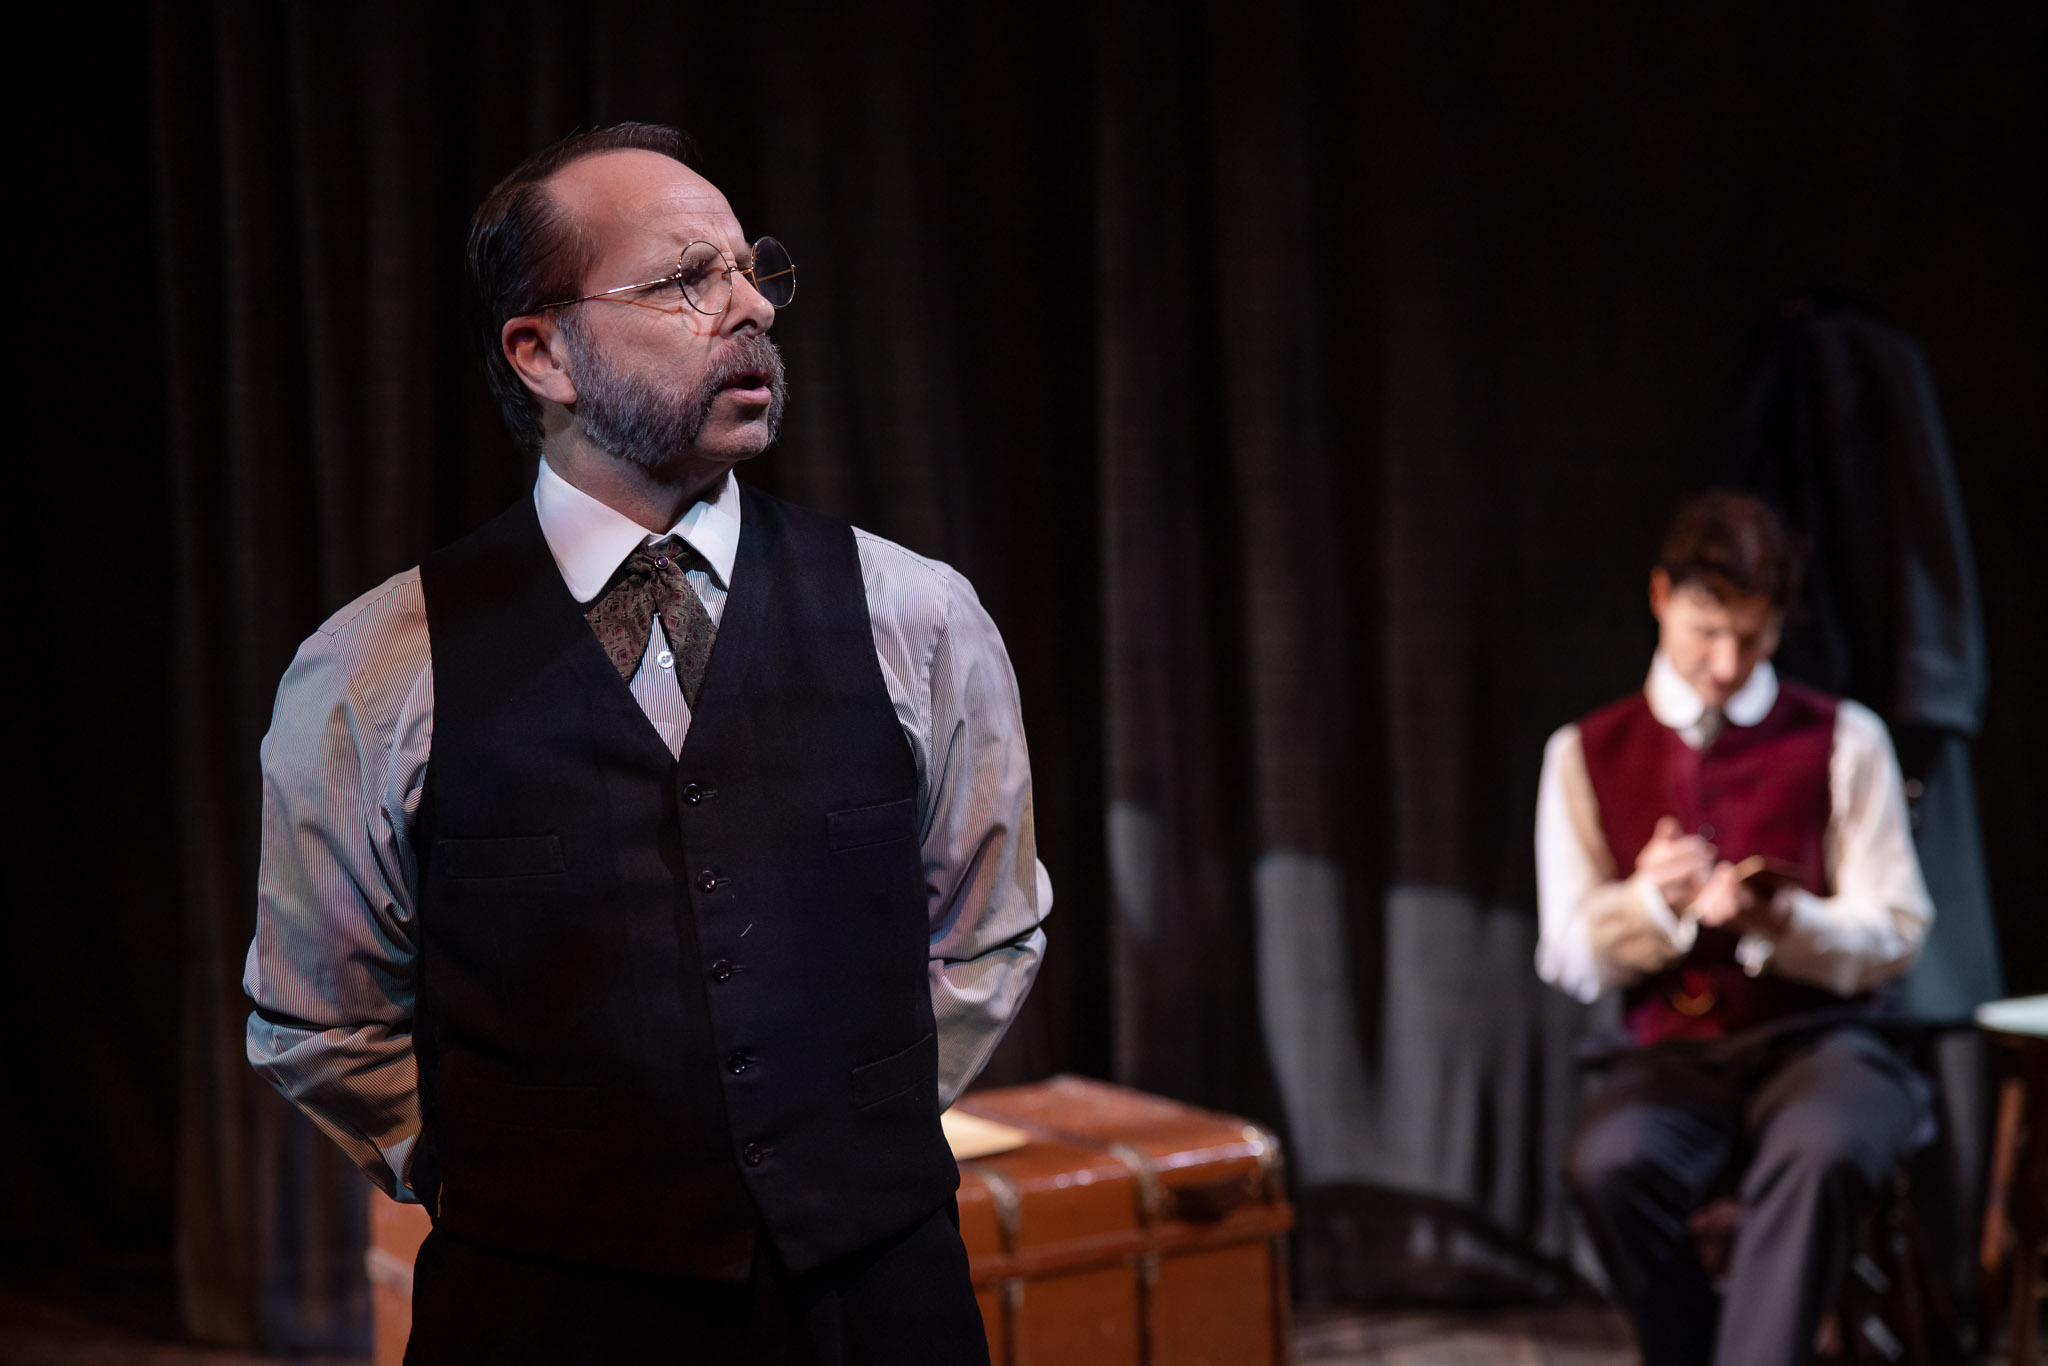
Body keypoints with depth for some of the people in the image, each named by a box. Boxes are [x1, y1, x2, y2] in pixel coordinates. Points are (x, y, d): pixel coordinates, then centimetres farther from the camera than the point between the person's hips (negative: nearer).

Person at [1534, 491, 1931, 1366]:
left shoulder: (1843, 741, 6)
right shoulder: (1587, 755, 8)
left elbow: (1894, 934, 3)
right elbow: (1570, 958, 6)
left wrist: (1779, 920, -18)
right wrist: (1652, 901, -16)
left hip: (1813, 1039, -1)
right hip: (1670, 1054, 1)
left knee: (1822, 1151, -37)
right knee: (1608, 1164, -33)